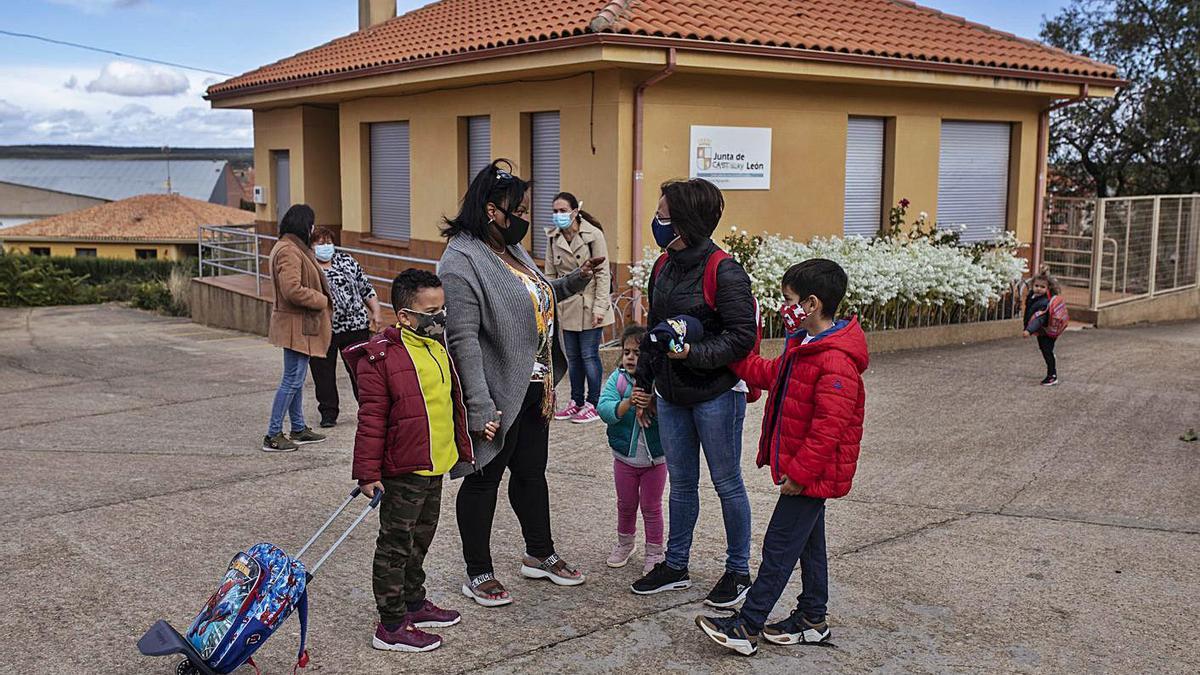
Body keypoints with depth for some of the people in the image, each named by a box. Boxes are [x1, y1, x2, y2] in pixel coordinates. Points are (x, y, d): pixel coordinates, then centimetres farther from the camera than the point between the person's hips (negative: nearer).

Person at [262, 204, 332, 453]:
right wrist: (321, 300, -14)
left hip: (297, 323, 11)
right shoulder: (289, 252, -20)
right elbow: (292, 290, -27)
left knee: (296, 378, 17)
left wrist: (319, 296, 11)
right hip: (297, 324, -11)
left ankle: (298, 429, 27)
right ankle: (273, 436, -1)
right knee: (292, 379, -6)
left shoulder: (288, 248, 15)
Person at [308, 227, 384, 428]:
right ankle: (328, 413, 17)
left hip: (355, 326, 2)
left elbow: (366, 287, 12)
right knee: (323, 373, 5)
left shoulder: (346, 260, 8)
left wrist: (376, 311, 6)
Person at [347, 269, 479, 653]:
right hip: (402, 472, -9)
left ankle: (414, 603, 38)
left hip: (435, 468, 9)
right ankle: (391, 626, 12)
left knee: (420, 539, 22)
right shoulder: (381, 358, -17)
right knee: (396, 545, 2)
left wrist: (462, 449, 24)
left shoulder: (438, 349, 9)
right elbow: (371, 419, -17)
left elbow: (453, 403, 20)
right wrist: (368, 472, -16)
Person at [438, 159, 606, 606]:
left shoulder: (511, 249, 10)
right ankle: (478, 573, 20)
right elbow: (463, 339, -24)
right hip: (499, 394, -9)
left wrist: (575, 280, 11)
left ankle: (539, 555, 36)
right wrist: (481, 409, -27)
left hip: (532, 387, 9)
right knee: (484, 479, 6)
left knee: (531, 471, 20)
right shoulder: (462, 262, -20)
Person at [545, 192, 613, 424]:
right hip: (567, 306, 5)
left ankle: (593, 404, 10)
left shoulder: (593, 234, -11)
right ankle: (576, 401, 25)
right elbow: (550, 274, 7)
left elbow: (603, 274, -10)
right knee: (572, 356, 12)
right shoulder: (553, 238, 3)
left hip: (589, 304, -5)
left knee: (589, 355, -2)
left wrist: (599, 307, -15)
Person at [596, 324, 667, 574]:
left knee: (651, 507, 11)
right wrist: (629, 402, -33)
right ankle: (624, 544, 41)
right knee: (625, 504, 19)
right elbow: (604, 409, -20)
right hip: (625, 456, 2)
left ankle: (654, 553, 26)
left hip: (655, 457, -2)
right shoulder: (617, 378, -8)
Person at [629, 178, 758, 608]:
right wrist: (644, 385, 17)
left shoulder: (724, 272, -18)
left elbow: (743, 335, -19)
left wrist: (696, 354, -28)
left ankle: (738, 571, 23)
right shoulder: (664, 267, 7)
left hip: (716, 395, -7)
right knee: (681, 483, 17)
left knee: (727, 484, 7)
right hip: (671, 396, 7)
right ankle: (675, 566, 30)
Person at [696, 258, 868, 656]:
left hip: (813, 473, -10)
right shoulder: (806, 346, 8)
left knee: (780, 545, -4)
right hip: (806, 471, 10)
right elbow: (771, 374, 21)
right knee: (808, 541, 18)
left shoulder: (836, 362, -25)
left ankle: (746, 627, 3)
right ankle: (812, 619, 31)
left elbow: (827, 429, -27)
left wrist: (799, 473, -23)